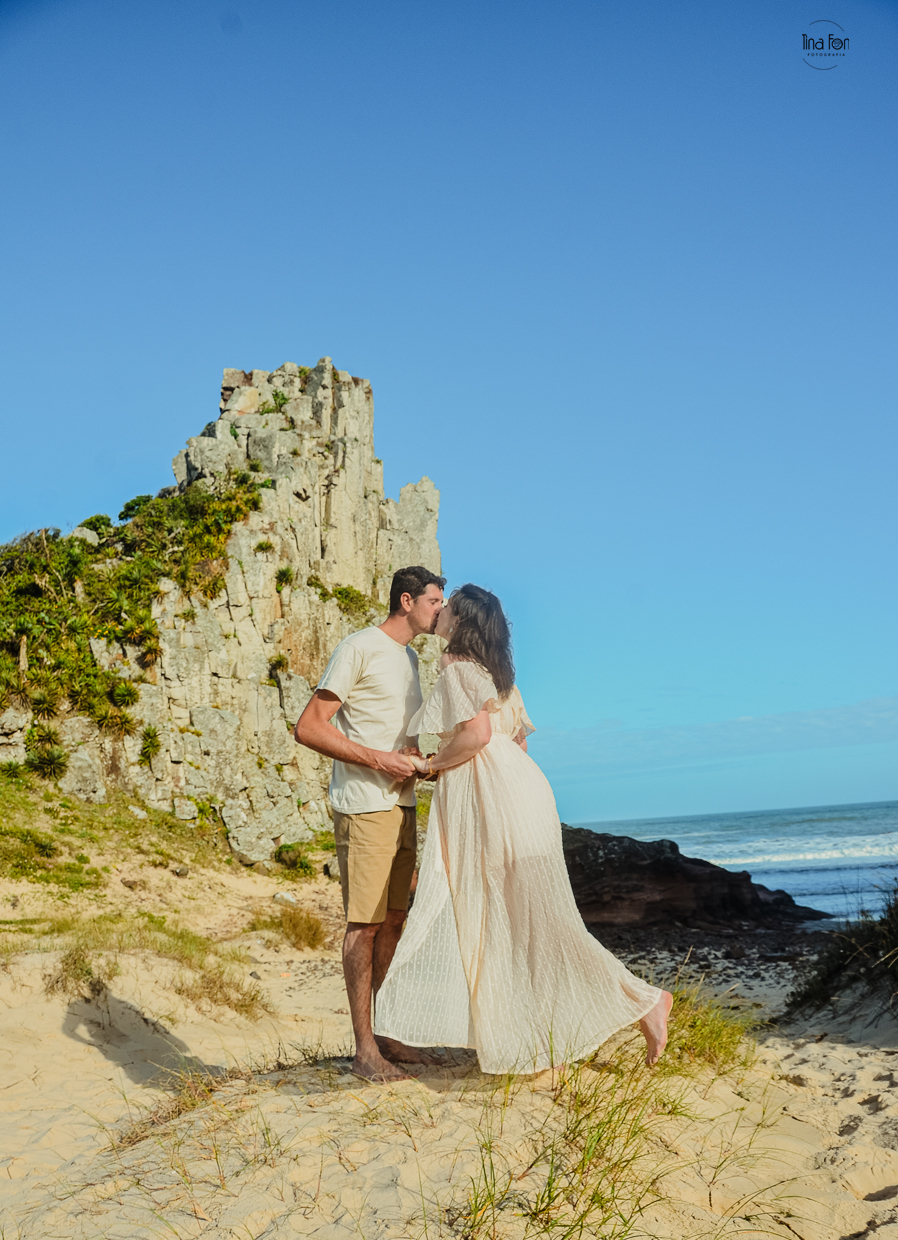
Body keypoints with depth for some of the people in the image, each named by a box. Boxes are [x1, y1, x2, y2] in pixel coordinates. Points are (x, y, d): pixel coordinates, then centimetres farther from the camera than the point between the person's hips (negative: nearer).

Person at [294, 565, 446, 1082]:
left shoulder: (410, 656, 18)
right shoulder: (359, 648, -10)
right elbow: (309, 727, -15)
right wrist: (381, 760, -18)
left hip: (402, 806, 9)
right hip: (364, 807, -9)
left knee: (395, 920, 12)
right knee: (366, 923, -4)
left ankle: (387, 1034, 21)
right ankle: (364, 1047, 5)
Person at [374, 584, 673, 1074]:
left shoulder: (460, 669, -8)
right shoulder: (492, 674, 19)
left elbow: (476, 731, -23)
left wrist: (431, 765, -8)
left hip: (501, 802, -10)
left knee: (540, 922, -4)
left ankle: (644, 1001, 1)